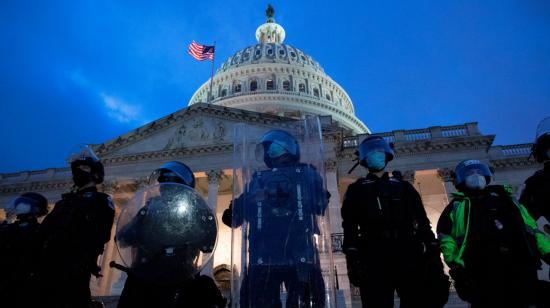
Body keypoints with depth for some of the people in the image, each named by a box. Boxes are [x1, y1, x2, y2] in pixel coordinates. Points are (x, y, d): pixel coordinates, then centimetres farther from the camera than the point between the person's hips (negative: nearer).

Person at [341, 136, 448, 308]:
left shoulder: (403, 187, 23)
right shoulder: (357, 190, 17)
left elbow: (423, 222, 16)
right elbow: (350, 228, 6)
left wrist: (433, 253, 4)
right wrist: (352, 259, -7)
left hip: (409, 255, 2)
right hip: (375, 259, -2)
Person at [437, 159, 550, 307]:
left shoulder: (505, 198, 29)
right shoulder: (458, 205, 17)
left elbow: (530, 226, 23)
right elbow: (445, 236, 4)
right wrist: (454, 262, -13)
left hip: (521, 266, 3)